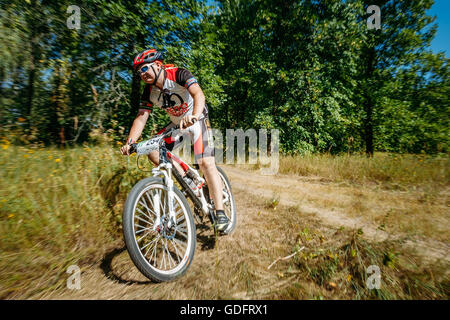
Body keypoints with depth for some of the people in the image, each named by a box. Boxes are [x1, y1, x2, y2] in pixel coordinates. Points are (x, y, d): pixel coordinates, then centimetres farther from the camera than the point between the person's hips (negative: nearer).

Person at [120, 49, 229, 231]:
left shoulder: (178, 74, -19)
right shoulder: (149, 92, -3)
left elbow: (198, 94, -35)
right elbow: (141, 117, -8)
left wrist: (194, 116, -56)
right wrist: (130, 142, -23)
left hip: (197, 120, -6)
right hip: (176, 124, 6)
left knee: (206, 163, -22)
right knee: (152, 150, -8)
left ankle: (220, 213, -17)